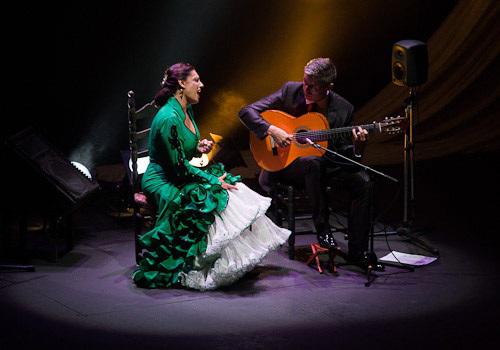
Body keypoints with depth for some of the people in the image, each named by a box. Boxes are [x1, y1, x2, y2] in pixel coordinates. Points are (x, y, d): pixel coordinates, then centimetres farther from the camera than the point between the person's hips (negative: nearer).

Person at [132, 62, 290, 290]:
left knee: (231, 190, -6)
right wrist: (212, 181, -18)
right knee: (211, 199, -26)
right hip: (162, 183, -9)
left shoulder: (186, 110, 6)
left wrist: (198, 148, -1)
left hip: (179, 177, 9)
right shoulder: (168, 118, -24)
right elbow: (179, 166, -22)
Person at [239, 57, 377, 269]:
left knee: (362, 182, -20)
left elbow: (344, 155, -2)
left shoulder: (343, 109, -5)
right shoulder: (290, 91, -9)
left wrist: (357, 148, -24)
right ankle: (322, 230, -25)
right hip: (285, 163, -3)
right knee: (313, 163, -37)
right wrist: (271, 130, -25)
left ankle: (357, 251, -13)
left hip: (326, 164, 3)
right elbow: (246, 112, -10)